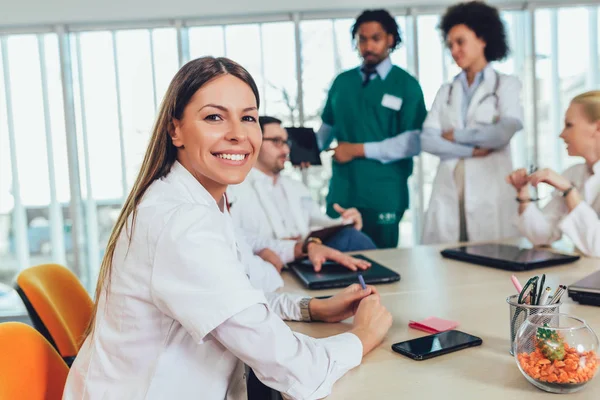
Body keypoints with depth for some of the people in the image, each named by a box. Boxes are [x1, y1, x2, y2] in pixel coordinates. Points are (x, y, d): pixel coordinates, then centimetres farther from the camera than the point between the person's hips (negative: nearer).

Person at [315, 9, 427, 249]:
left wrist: (359, 150, -13)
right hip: (341, 193, 3)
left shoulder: (406, 85, -1)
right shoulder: (342, 82, 11)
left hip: (384, 196, -3)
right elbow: (327, 127, 15)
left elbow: (414, 142, -10)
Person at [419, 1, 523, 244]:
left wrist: (455, 135, -2)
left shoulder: (506, 85, 7)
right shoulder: (446, 91, 15)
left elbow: (504, 133, -11)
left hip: (491, 193, -3)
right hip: (447, 194, 3)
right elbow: (427, 140, 1)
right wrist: (472, 150, -9)